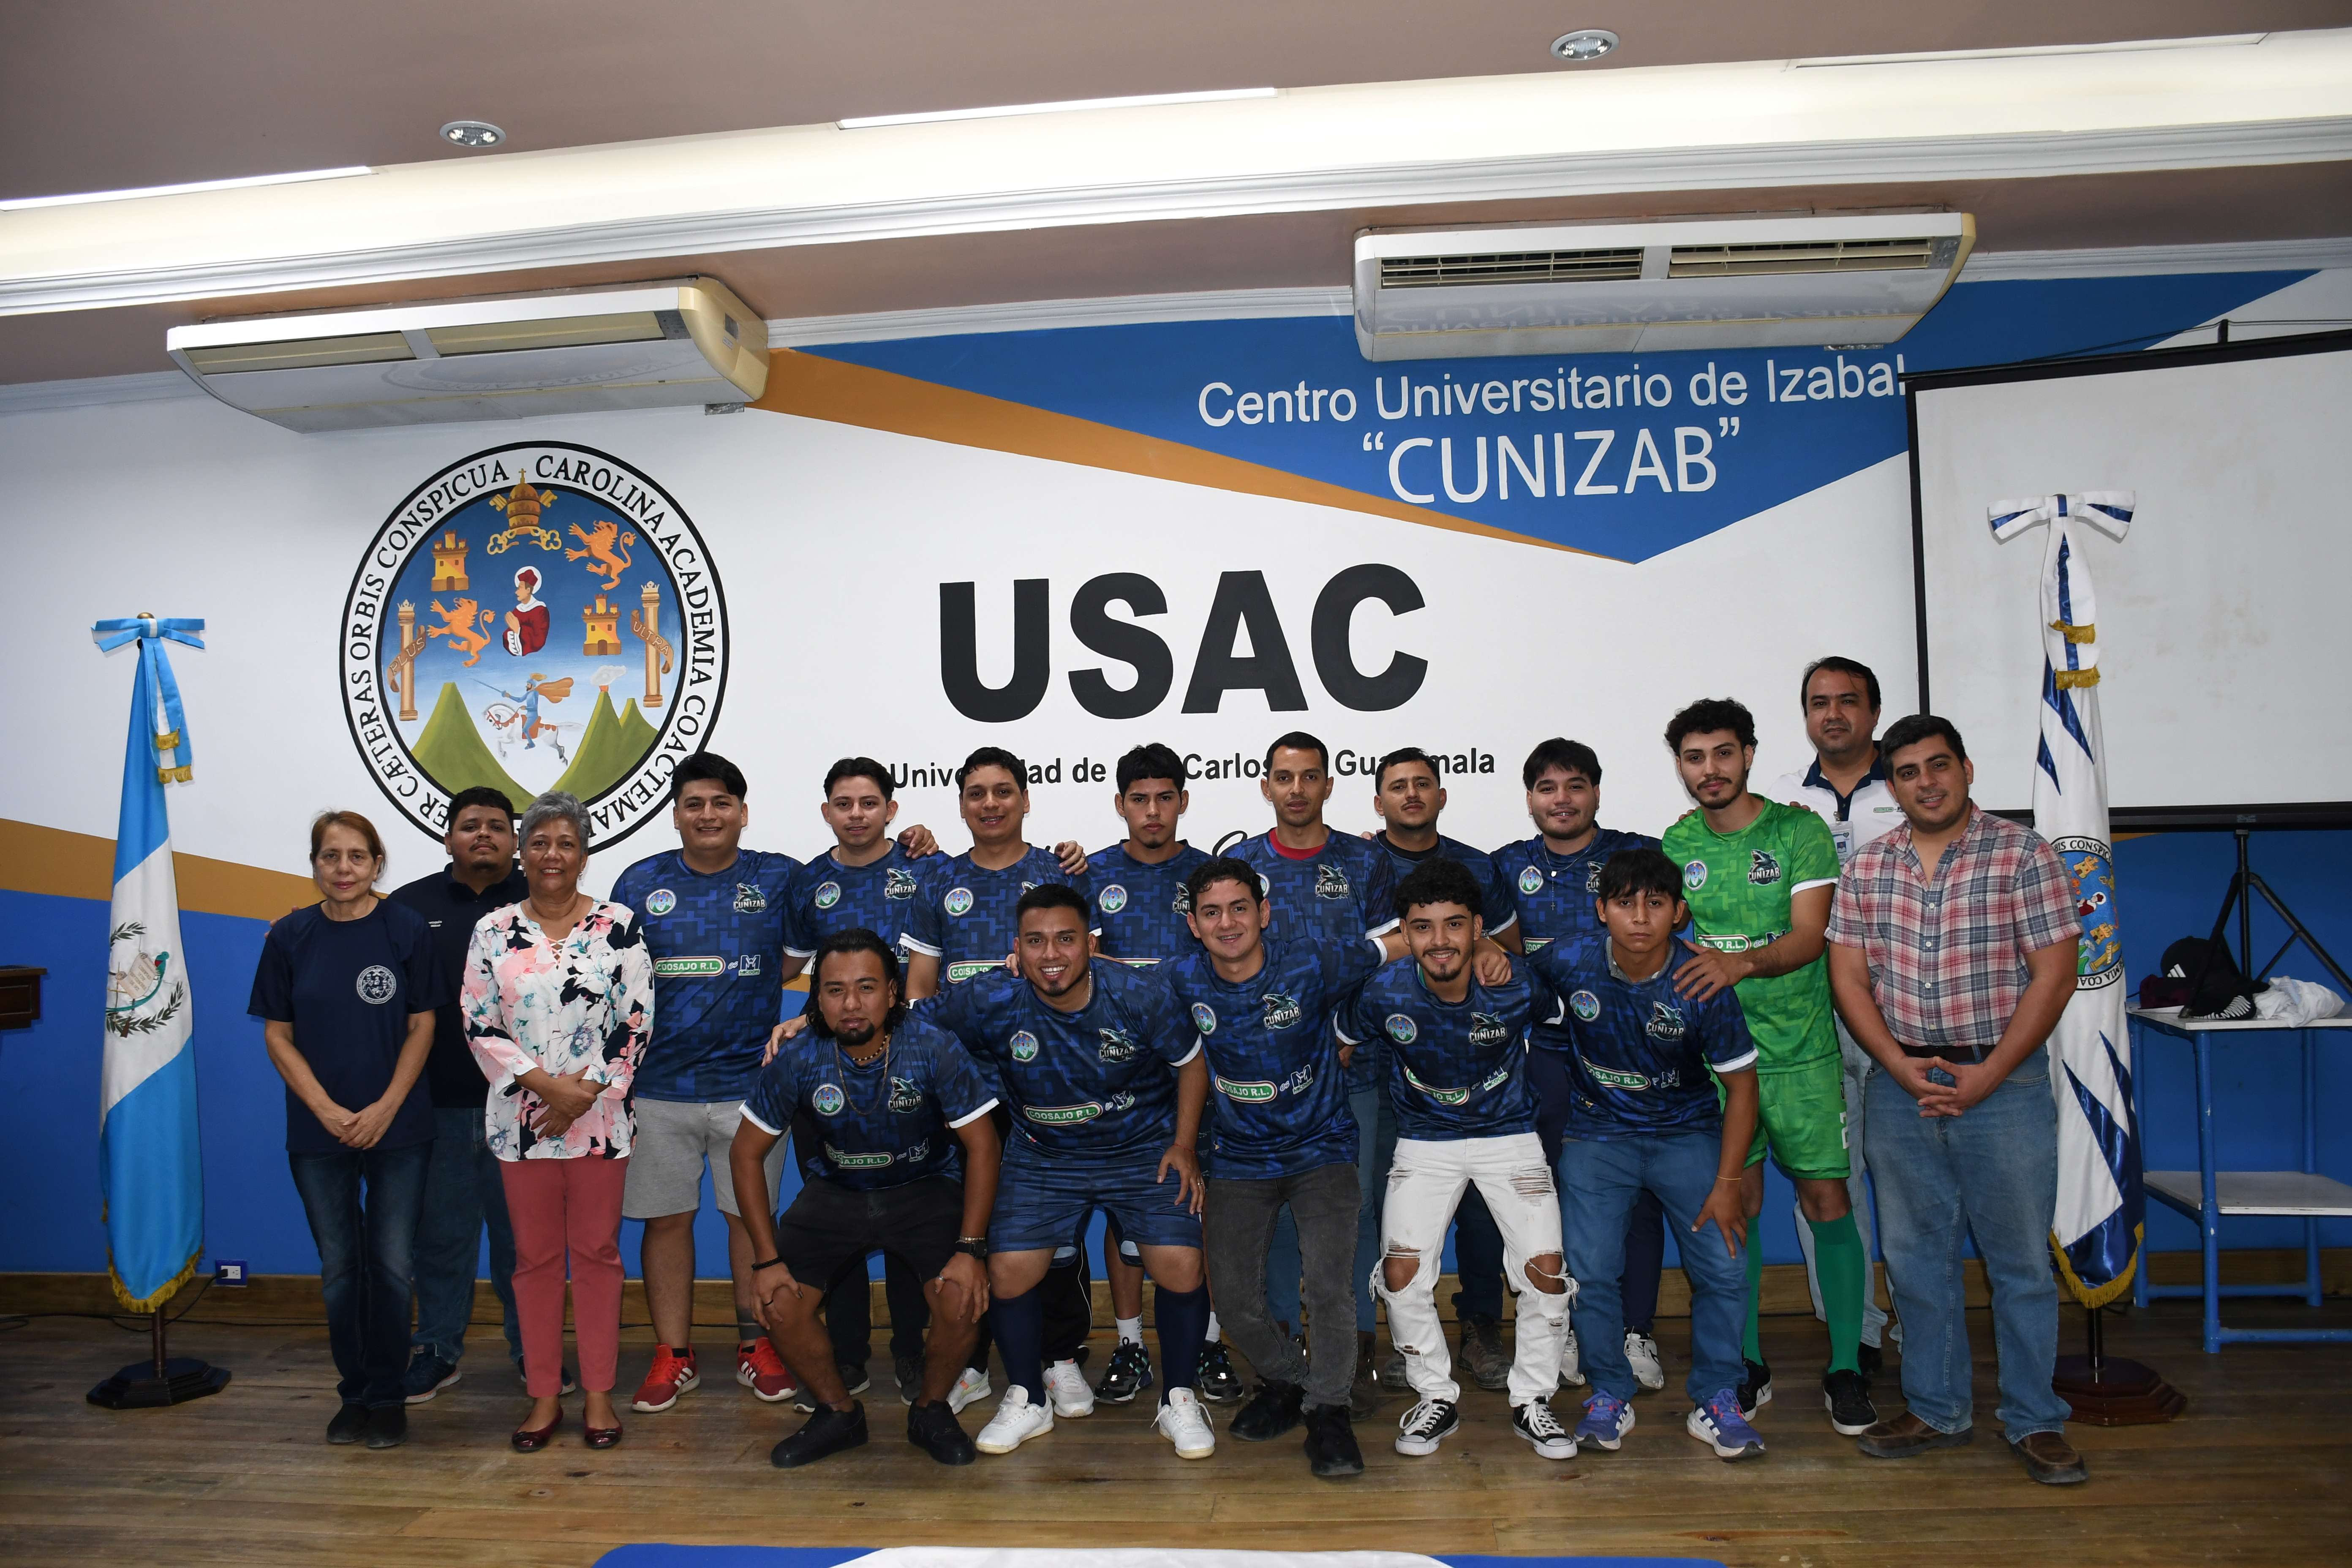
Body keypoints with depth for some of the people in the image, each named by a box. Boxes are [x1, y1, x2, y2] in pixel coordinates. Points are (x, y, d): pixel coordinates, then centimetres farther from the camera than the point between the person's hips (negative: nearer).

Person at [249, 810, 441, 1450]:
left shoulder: (407, 929, -4)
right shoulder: (290, 937, 1)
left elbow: (422, 1026, -3)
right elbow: (278, 1034, 2)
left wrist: (385, 1108, -11)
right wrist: (326, 1109, -9)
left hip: (397, 1127, -2)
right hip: (319, 1130, 2)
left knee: (391, 1264, 2)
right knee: (339, 1265, 10)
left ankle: (387, 1396, 16)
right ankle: (353, 1393, 24)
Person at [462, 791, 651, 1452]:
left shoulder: (618, 926, 0)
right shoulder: (493, 932, 4)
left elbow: (636, 1021, -4)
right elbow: (480, 1025, 0)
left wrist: (585, 1089, -12)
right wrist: (544, 1082, -12)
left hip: (600, 1117, -1)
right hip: (522, 1119, 2)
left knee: (597, 1253, 5)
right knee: (535, 1256, 9)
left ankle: (599, 1393, 15)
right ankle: (544, 1395, 20)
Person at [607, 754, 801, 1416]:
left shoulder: (781, 878, 3)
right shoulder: (640, 883, 6)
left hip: (749, 1080, -1)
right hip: (659, 1084, 1)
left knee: (751, 1213, 6)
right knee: (666, 1217, 7)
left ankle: (757, 1347, 20)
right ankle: (673, 1356, 20)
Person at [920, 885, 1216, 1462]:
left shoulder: (1137, 996, -19)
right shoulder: (990, 1002, -20)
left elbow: (1191, 1061, -4)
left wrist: (1185, 1144, -7)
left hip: (1146, 1150, -1)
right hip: (1043, 1157, 1)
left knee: (1181, 1268, -13)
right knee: (1009, 1271, -8)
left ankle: (1179, 1401, 12)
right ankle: (1027, 1401, 19)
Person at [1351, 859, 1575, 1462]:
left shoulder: (1514, 988, -21)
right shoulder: (1383, 994, -20)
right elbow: (1343, 1044, 1)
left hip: (1509, 1136, 0)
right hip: (1425, 1142, 1)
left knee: (1547, 1269, -12)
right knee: (1402, 1272, -13)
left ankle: (1532, 1402, 12)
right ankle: (1437, 1399, 12)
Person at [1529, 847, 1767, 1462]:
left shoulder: (1701, 985, -19)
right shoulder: (1568, 963, -17)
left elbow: (1741, 1085, -9)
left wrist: (1727, 1184, -10)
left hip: (1687, 1134, 0)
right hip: (1595, 1138, 1)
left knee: (1723, 1269, -7)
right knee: (1590, 1271, -6)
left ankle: (1715, 1400, 14)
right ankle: (1610, 1395, 17)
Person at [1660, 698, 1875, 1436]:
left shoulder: (1800, 831, -4)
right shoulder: (1675, 845, 6)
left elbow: (1809, 936, -14)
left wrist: (1739, 963, -31)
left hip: (1800, 1050, -2)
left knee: (1827, 1200, 0)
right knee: (1735, 1203, 6)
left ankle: (1846, 1367, 14)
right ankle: (1748, 1364, 20)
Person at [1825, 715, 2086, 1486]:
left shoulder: (2023, 856, -4)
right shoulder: (1867, 867, 6)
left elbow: (2053, 976, -8)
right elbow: (1848, 976, 4)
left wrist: (1986, 1076, -12)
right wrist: (1900, 1067, -8)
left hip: (2004, 1083, -3)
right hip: (1901, 1086, 3)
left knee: (2021, 1260, 5)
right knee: (1916, 1257, 11)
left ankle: (2034, 1421, 19)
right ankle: (1936, 1410, 25)